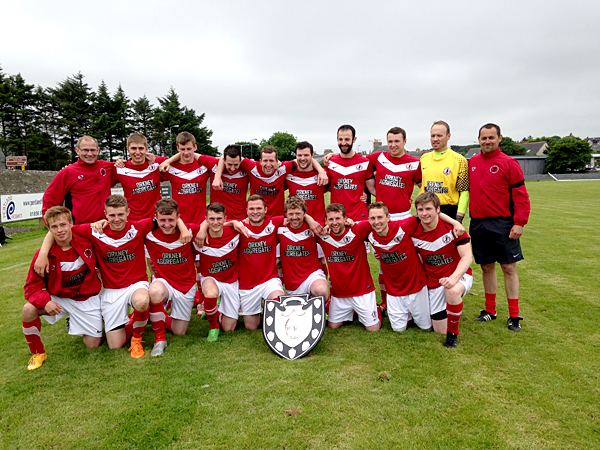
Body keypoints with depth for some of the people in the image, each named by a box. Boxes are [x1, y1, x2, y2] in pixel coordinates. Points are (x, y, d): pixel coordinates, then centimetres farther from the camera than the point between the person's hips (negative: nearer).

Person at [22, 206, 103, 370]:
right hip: (59, 298, 0)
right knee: (29, 310, -28)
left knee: (93, 345, -1)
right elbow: (32, 286, -12)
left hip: (87, 299, 0)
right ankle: (38, 353, -3)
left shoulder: (87, 242, -14)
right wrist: (45, 302, -32)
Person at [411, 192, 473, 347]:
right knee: (440, 330, 3)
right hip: (434, 282, 3)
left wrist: (454, 278, -35)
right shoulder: (414, 233, -8)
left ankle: (453, 333, -16)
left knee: (452, 290, -41)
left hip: (459, 275, -3)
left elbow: (467, 257, -18)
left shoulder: (452, 227, -17)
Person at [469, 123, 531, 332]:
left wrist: (519, 222, -13)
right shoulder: (471, 163, 8)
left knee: (508, 267, 1)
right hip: (478, 224, 4)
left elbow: (520, 195, -7)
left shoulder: (509, 163, -5)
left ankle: (514, 315, 12)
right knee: (487, 267, 12)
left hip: (502, 224, -4)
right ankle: (490, 310, 24)